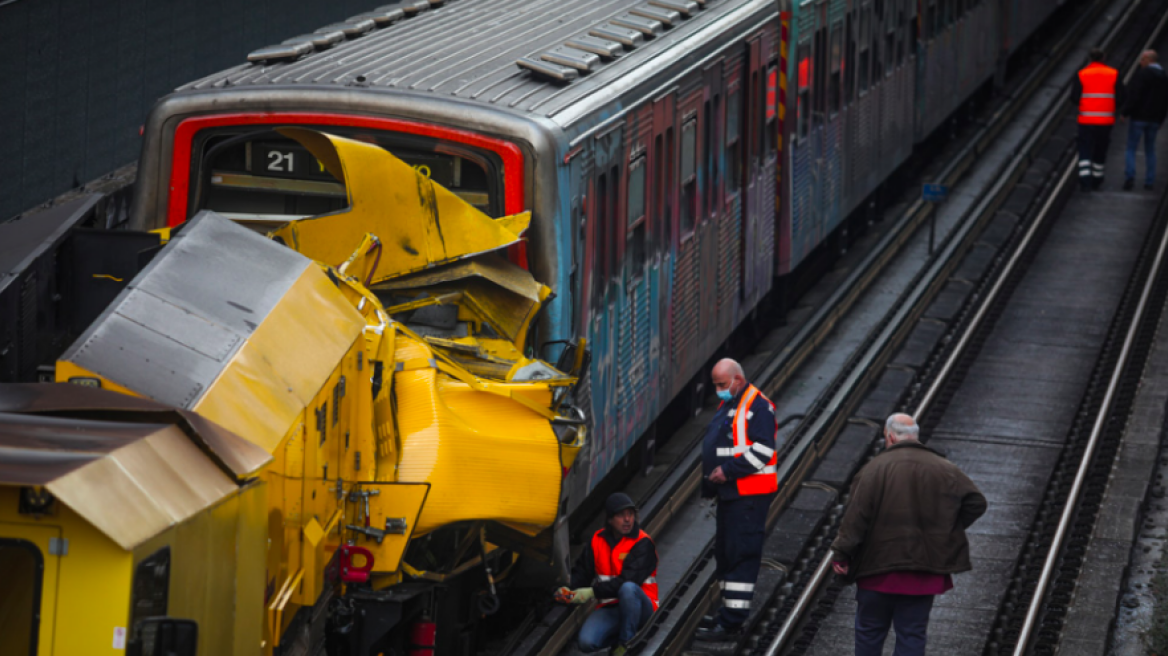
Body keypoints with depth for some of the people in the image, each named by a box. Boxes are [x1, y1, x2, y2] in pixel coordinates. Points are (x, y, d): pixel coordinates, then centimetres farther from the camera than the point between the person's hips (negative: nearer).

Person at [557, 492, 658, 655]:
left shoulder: (643, 543, -11)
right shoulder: (598, 540, 6)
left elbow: (627, 580, -22)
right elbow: (581, 572, 7)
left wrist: (592, 592, -27)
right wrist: (567, 591, -15)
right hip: (610, 608, 4)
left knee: (628, 588, -39)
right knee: (586, 642, -25)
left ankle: (627, 643, -19)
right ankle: (616, 640, 10)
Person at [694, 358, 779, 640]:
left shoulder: (757, 406, -12)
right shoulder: (727, 406, 19)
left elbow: (763, 450, -20)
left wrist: (728, 470, -21)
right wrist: (711, 476, 14)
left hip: (749, 495, -10)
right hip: (729, 492, 10)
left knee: (741, 555, -11)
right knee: (725, 552, 14)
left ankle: (731, 622, -12)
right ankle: (728, 613, 23)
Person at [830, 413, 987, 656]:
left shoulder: (875, 468, -7)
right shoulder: (945, 470, 3)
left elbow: (856, 516, -13)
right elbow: (976, 502, 2)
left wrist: (842, 553, -11)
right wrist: (948, 532, 12)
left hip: (878, 569, -2)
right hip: (924, 574, 2)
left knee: (869, 631, 12)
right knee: (912, 635, 6)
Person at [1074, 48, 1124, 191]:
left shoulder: (1082, 75, -3)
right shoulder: (1113, 74, 0)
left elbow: (1075, 97, -4)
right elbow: (1120, 97, -2)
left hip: (1086, 120, -1)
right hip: (1106, 119, 1)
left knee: (1085, 151, 0)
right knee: (1100, 151, 15)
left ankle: (1085, 180, -14)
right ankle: (1096, 180, 24)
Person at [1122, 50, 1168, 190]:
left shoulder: (1142, 74, -11)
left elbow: (1134, 96, -18)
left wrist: (1124, 112, -11)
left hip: (1139, 117, -6)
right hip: (1154, 120, 6)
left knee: (1131, 149, -1)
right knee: (1150, 150, 13)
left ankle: (1130, 176, -17)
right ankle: (1149, 181, 8)